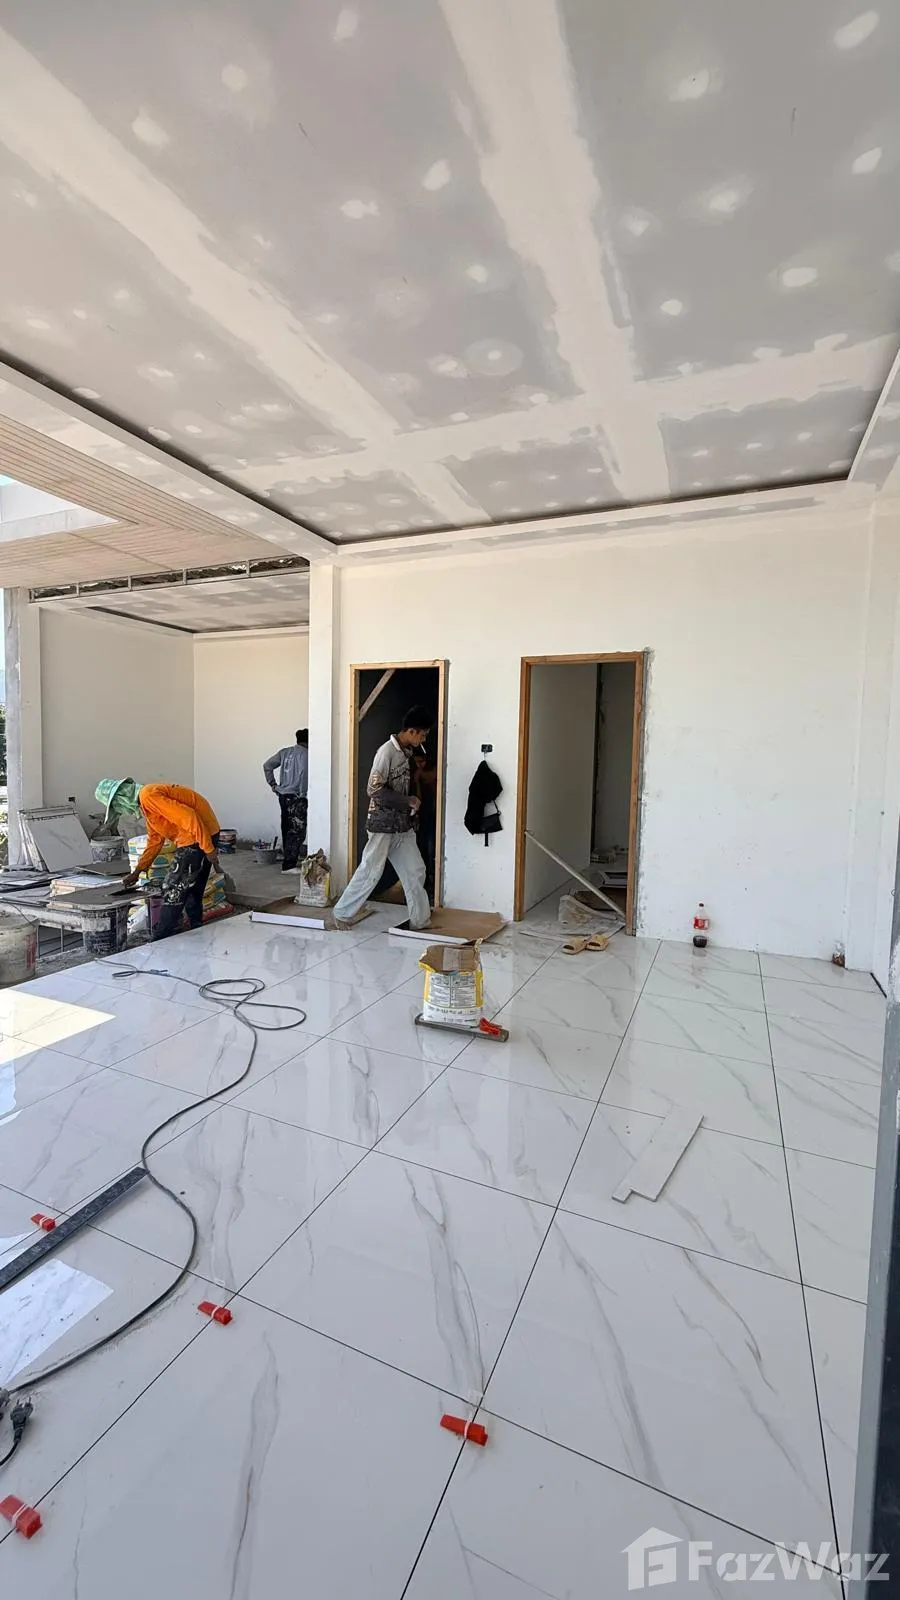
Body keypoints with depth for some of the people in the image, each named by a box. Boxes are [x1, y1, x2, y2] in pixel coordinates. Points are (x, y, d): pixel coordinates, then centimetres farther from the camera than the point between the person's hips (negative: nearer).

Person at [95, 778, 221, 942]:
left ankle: (160, 941, 8)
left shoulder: (148, 795, -15)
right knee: (191, 890, 18)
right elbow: (155, 841, 24)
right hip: (191, 838, 10)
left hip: (199, 836, -10)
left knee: (173, 889, -2)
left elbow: (188, 817, -24)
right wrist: (137, 872, 25)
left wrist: (208, 849, -22)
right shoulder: (146, 804, 18)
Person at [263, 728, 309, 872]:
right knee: (297, 831, -3)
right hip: (296, 797, -7)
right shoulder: (306, 754, -10)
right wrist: (302, 793, -14)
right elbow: (303, 774, -24)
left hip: (283, 795, 7)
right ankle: (288, 865, -3)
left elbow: (267, 766, 7)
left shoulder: (285, 751, 10)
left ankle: (288, 858, 28)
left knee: (287, 829, 17)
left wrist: (272, 784, 11)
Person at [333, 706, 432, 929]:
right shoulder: (387, 752, -18)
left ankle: (420, 919, 17)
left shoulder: (405, 751, 9)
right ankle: (342, 913, 17)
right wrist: (409, 801, -16)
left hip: (402, 825, 8)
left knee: (415, 871, 8)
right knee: (370, 872, 1)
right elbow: (375, 790, -22)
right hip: (383, 825, -8)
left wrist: (411, 803, 8)